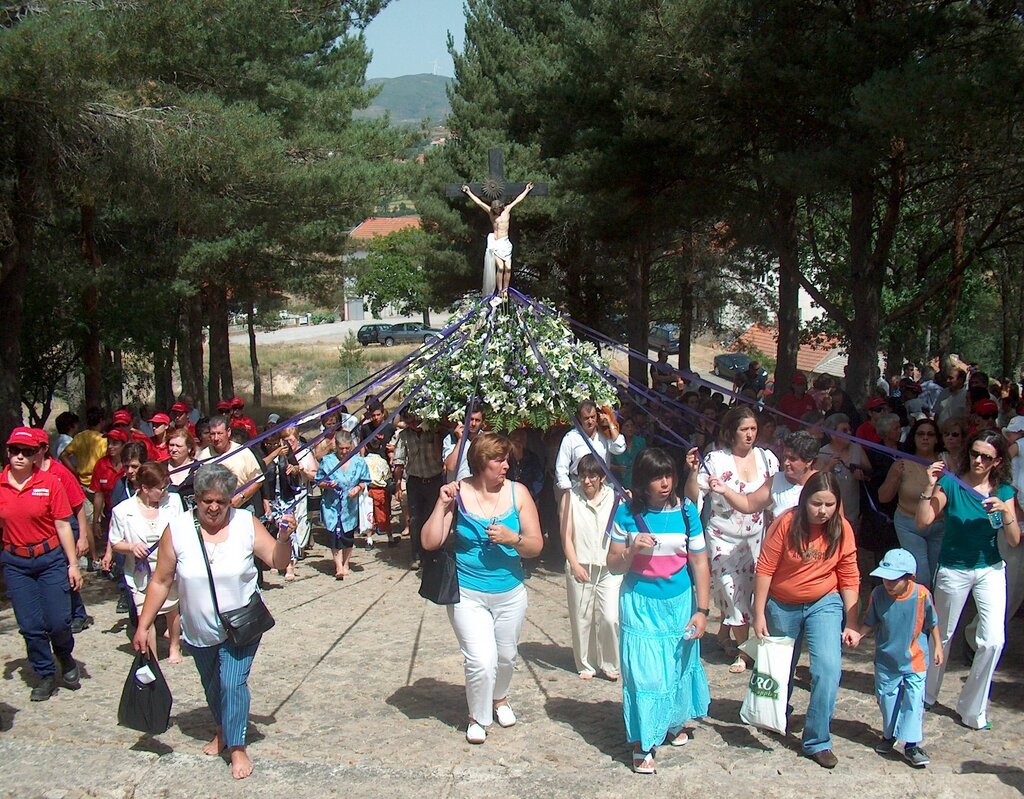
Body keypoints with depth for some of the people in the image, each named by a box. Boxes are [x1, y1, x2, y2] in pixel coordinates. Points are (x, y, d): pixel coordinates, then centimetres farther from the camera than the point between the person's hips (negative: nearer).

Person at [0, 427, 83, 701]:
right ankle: (46, 675, 24)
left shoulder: (50, 483, -7)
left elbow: (63, 526, -4)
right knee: (30, 626, 6)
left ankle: (65, 658, 27)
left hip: (51, 558, -2)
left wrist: (73, 564, -4)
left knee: (58, 621, -4)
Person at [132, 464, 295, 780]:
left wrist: (284, 538, -29)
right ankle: (222, 731, 45)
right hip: (198, 631, 2)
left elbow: (277, 561, -9)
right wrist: (143, 626, -5)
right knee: (212, 686, 20)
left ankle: (237, 746, 6)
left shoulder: (246, 523, -12)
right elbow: (160, 582, -6)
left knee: (233, 683, -11)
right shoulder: (177, 530, -12)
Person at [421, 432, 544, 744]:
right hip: (468, 595, -3)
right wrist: (442, 504, -22)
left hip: (510, 594, 3)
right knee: (482, 661, -13)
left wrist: (512, 538, -23)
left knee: (506, 656, 18)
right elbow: (430, 542, -13)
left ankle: (499, 698, 50)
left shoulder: (518, 493, -5)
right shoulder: (458, 493, -10)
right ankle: (478, 718, 14)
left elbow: (536, 546, -4)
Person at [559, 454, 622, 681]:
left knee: (610, 618, -7)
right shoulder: (571, 496, 1)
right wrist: (575, 564, -7)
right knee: (582, 619, 5)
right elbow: (566, 535, 0)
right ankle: (586, 665, 22)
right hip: (580, 567, 0)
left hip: (609, 568, 0)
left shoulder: (613, 497, 4)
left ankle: (609, 664, 13)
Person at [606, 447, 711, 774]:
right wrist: (631, 549, -21)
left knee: (679, 666, 14)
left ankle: (674, 723, 39)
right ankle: (643, 744, 6)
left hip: (679, 603, 2)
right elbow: (614, 566, -1)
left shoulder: (686, 511, -4)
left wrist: (702, 610, -4)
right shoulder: (627, 513, -6)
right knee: (643, 671, -5)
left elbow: (700, 563, -1)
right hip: (640, 603, -2)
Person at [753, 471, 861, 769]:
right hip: (782, 606, 0)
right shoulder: (786, 523, -19)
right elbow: (765, 569, -14)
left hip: (824, 604, 1)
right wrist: (759, 615, -14)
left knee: (829, 669, -16)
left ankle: (817, 741, -2)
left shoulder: (842, 530, -11)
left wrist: (851, 623, -5)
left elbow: (849, 578, -4)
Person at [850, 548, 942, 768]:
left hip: (915, 661, -2)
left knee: (914, 701, -4)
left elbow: (932, 623, -1)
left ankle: (911, 745, 5)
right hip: (886, 661, 2)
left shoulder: (922, 595, -18)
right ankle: (889, 735, 36)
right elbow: (870, 622, -1)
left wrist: (937, 646, 2)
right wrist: (858, 634, -17)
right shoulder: (878, 594, -14)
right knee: (886, 698, 15)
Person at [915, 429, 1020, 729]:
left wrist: (1005, 511, -25)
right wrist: (930, 487, -31)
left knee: (993, 641, -10)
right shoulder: (951, 483, -14)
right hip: (953, 570, -2)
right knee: (942, 635, 14)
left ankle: (972, 708, 8)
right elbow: (922, 522, -21)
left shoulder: (1003, 490, -5)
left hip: (990, 570, 2)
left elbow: (1014, 541, -9)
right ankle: (926, 695, 37)